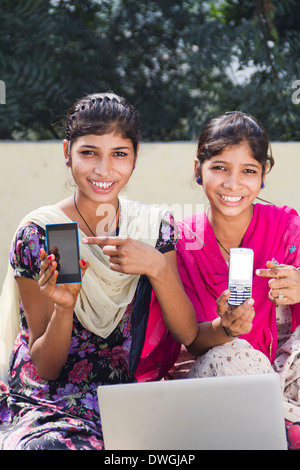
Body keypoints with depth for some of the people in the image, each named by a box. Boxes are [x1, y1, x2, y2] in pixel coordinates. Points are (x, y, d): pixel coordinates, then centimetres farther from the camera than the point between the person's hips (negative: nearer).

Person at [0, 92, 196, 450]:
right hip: (49, 405, -3)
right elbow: (45, 367, -3)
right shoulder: (38, 234, -6)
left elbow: (190, 335, -4)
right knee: (52, 445, -37)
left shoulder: (154, 226, 4)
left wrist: (157, 267, -20)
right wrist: (63, 306, -24)